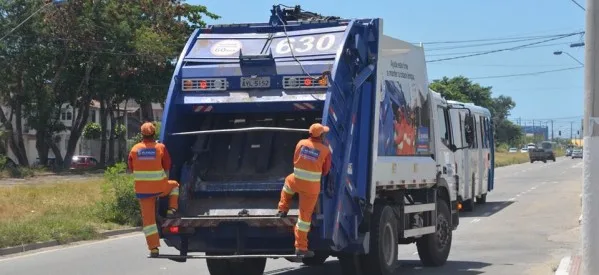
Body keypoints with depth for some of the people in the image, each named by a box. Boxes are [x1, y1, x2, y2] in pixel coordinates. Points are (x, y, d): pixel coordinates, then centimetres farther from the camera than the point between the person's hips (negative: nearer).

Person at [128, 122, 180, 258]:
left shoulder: (134, 149, 1)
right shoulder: (160, 148, -5)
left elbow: (131, 169, 10)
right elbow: (167, 167, 4)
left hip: (142, 190, 2)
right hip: (160, 188, -1)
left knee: (148, 219, 7)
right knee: (174, 185, 30)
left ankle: (153, 248, 3)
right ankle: (172, 209, 17)